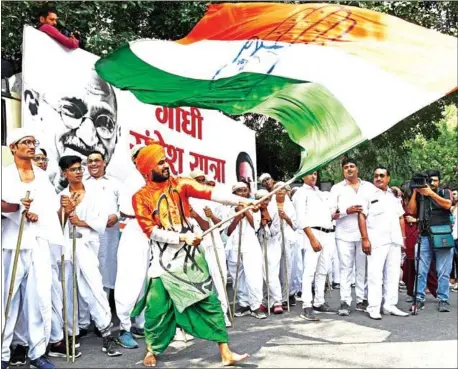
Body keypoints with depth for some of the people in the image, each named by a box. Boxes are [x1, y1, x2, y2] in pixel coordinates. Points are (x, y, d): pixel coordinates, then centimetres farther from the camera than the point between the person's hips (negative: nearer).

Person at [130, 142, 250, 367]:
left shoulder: (180, 184, 2)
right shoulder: (140, 197, -2)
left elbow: (209, 193, -12)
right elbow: (151, 230, -10)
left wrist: (239, 201, -25)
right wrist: (182, 237, -19)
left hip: (191, 256, 2)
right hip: (164, 261, -2)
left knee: (209, 301, 2)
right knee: (158, 306, 5)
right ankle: (152, 350, 30)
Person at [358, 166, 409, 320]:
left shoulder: (394, 195, 17)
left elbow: (400, 217, 19)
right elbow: (361, 216, -7)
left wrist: (403, 236, 10)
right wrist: (365, 238, -14)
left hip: (394, 240, 6)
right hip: (377, 241, -6)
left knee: (393, 274, 9)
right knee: (375, 274, -5)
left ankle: (390, 305, 18)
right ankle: (373, 308, -1)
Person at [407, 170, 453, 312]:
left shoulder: (445, 193, 10)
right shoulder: (419, 196, 12)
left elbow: (447, 205, -9)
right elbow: (411, 211, 0)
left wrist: (430, 193, -13)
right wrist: (415, 192, -2)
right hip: (425, 237, 1)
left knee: (443, 272, 0)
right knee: (421, 271, -1)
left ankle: (443, 300, 5)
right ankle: (419, 299, 2)